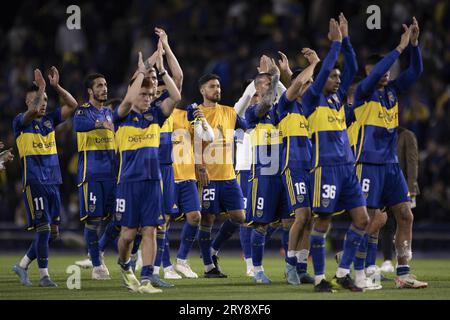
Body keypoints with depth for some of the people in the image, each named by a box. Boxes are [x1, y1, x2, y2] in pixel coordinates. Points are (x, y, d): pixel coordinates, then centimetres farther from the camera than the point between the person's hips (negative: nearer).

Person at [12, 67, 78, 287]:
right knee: (43, 228, -10)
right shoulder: (21, 121, -4)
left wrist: (56, 86, -2)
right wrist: (40, 88, -21)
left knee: (52, 232, 7)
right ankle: (44, 275, -4)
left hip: (52, 182, 7)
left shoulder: (49, 120, 13)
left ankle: (23, 265, 21)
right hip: (34, 183, -7)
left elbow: (72, 105, 7)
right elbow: (32, 112, -26)